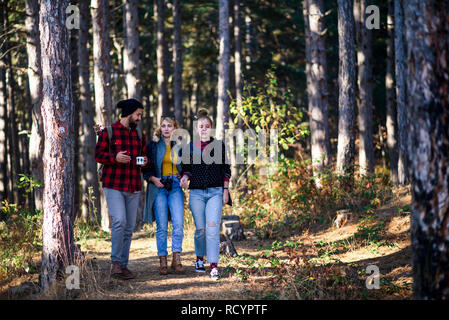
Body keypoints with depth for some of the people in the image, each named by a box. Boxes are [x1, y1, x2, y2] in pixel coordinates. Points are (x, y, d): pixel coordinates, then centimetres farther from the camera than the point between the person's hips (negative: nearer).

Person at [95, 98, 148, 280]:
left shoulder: (139, 135, 14)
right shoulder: (108, 132, -1)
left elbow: (145, 156, 20)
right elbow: (98, 155, -3)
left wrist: (145, 162, -4)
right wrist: (115, 158, -21)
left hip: (133, 187, 5)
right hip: (113, 185, -5)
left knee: (129, 228, 5)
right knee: (119, 222, -20)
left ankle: (123, 266, 12)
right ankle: (115, 262, -12)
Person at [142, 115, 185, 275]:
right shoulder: (152, 145, 5)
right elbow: (145, 167, 7)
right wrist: (153, 178, -9)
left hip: (175, 186, 1)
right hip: (158, 186, -1)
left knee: (178, 223, -12)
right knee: (162, 226, -3)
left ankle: (176, 260, -7)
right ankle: (163, 262, 2)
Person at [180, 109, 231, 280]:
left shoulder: (219, 145, 7)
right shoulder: (190, 147, 9)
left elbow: (226, 169, 9)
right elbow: (187, 168, 14)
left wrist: (225, 190, 2)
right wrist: (185, 177, -9)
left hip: (215, 192, -1)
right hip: (196, 193, 1)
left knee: (212, 228, -14)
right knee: (200, 229, 3)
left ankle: (214, 267, -18)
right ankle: (199, 259, 26)